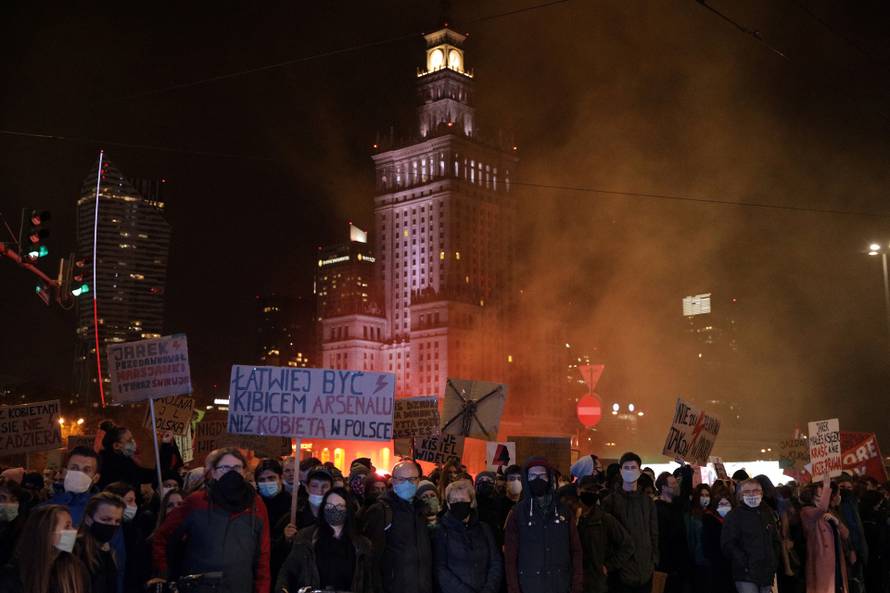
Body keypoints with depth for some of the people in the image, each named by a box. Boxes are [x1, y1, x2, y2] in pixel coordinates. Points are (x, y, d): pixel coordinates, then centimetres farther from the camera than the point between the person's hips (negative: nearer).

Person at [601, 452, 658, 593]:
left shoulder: (647, 500, 9)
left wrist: (654, 560, 4)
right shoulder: (610, 500, -1)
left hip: (645, 567, 3)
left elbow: (654, 532, 10)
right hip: (620, 567, -3)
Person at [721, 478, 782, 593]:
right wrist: (745, 563, -16)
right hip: (746, 575, -6)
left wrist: (774, 561, 11)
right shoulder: (734, 516, -3)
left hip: (767, 574, 6)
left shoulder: (767, 513, 15)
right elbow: (727, 545, -9)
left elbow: (776, 540, 24)